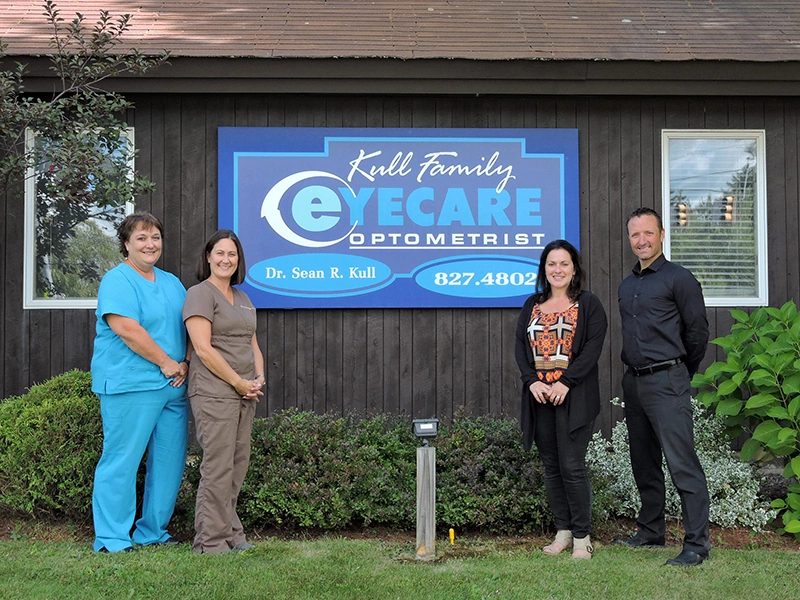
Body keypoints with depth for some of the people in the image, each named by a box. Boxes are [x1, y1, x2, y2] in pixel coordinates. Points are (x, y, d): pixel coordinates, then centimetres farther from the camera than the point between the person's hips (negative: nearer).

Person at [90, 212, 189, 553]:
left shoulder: (172, 283, 19)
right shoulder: (117, 280, -5)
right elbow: (126, 329, -17)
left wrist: (185, 364, -1)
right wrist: (167, 363, -13)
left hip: (173, 387, 8)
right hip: (130, 386, -8)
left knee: (170, 462, 9)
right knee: (121, 461, -5)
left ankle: (153, 532, 21)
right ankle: (112, 540, 4)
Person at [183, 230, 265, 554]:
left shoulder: (242, 298, 20)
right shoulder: (200, 294, -5)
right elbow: (203, 349, -13)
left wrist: (259, 377, 5)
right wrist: (239, 382, -12)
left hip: (245, 393, 8)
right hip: (214, 392, -8)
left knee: (238, 465, 10)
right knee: (218, 467, -6)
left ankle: (230, 533, 20)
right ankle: (211, 541, 2)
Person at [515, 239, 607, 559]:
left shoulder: (588, 304, 1)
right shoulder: (532, 305, 15)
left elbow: (593, 347, -8)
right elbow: (520, 347, 9)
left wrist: (565, 383, -16)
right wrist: (532, 381, -7)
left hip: (573, 397, -5)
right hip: (539, 396, 5)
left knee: (572, 466, -7)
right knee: (551, 466, 9)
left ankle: (582, 536, 4)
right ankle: (563, 531, 19)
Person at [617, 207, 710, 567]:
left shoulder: (679, 279, -6)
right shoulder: (626, 286, 15)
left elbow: (697, 333, -3)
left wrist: (678, 374, 6)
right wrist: (635, 371, 18)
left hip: (666, 380, -8)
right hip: (633, 381, 8)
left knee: (682, 463, -9)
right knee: (643, 462, 14)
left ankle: (696, 544, -5)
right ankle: (651, 531, 25)